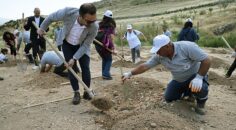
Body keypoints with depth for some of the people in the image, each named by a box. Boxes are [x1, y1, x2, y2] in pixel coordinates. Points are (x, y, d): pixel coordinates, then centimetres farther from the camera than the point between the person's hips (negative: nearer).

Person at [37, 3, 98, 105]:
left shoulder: (94, 27, -35)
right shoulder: (68, 12, -37)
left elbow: (86, 45, -22)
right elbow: (51, 17, -15)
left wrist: (74, 58, -24)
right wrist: (42, 28, 0)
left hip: (82, 46, 0)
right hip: (68, 44, 0)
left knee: (85, 68, -6)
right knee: (72, 68, -2)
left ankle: (87, 92, 10)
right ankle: (76, 93, 10)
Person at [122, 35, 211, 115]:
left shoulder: (186, 47, -32)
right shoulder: (159, 56, -16)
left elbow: (206, 61, -30)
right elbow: (145, 66, -8)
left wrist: (198, 77, -38)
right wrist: (130, 74, -9)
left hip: (195, 76, -6)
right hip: (178, 80, 6)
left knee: (199, 88, -37)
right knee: (168, 99, 6)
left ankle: (201, 102, 0)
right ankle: (189, 93, 28)